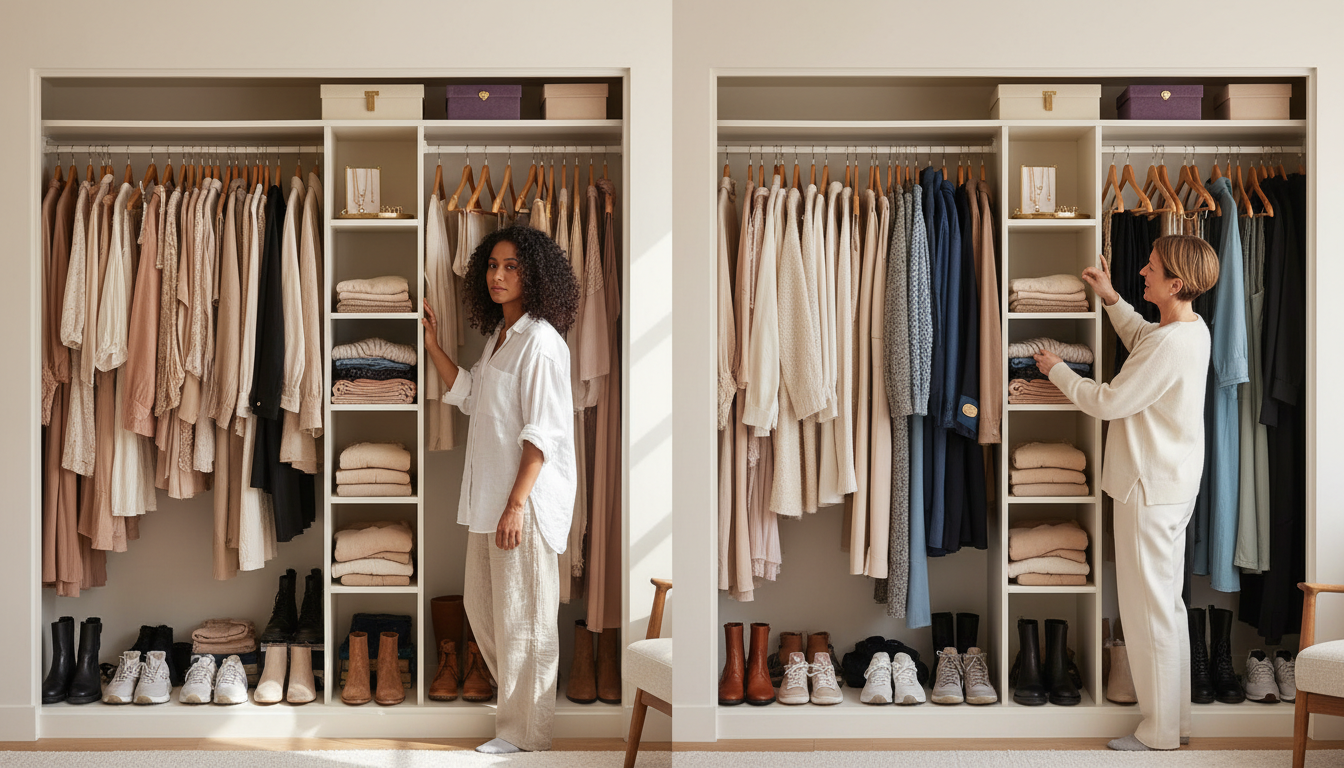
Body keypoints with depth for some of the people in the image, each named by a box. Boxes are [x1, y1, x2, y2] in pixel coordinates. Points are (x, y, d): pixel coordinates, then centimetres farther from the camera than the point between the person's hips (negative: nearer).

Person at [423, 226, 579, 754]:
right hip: (489, 492, 10)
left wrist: (516, 505, -22)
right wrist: (432, 344, 18)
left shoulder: (541, 341, -15)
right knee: (480, 604, 18)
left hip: (526, 497, -10)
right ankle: (517, 698, 35)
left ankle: (525, 733, 13)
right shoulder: (498, 335, 14)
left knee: (522, 616, 0)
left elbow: (542, 433, -19)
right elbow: (466, 394, 26)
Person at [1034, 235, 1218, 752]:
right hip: (1174, 485, 10)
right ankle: (1176, 719, 28)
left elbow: (1108, 403, -19)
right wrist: (1110, 296, 24)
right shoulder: (1193, 329, 7)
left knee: (1149, 608, 0)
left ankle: (1159, 731, 10)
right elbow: (1141, 339, 30)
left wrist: (1056, 370, -4)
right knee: (1167, 603, 17)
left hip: (1151, 490, -10)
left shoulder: (1170, 345, -24)